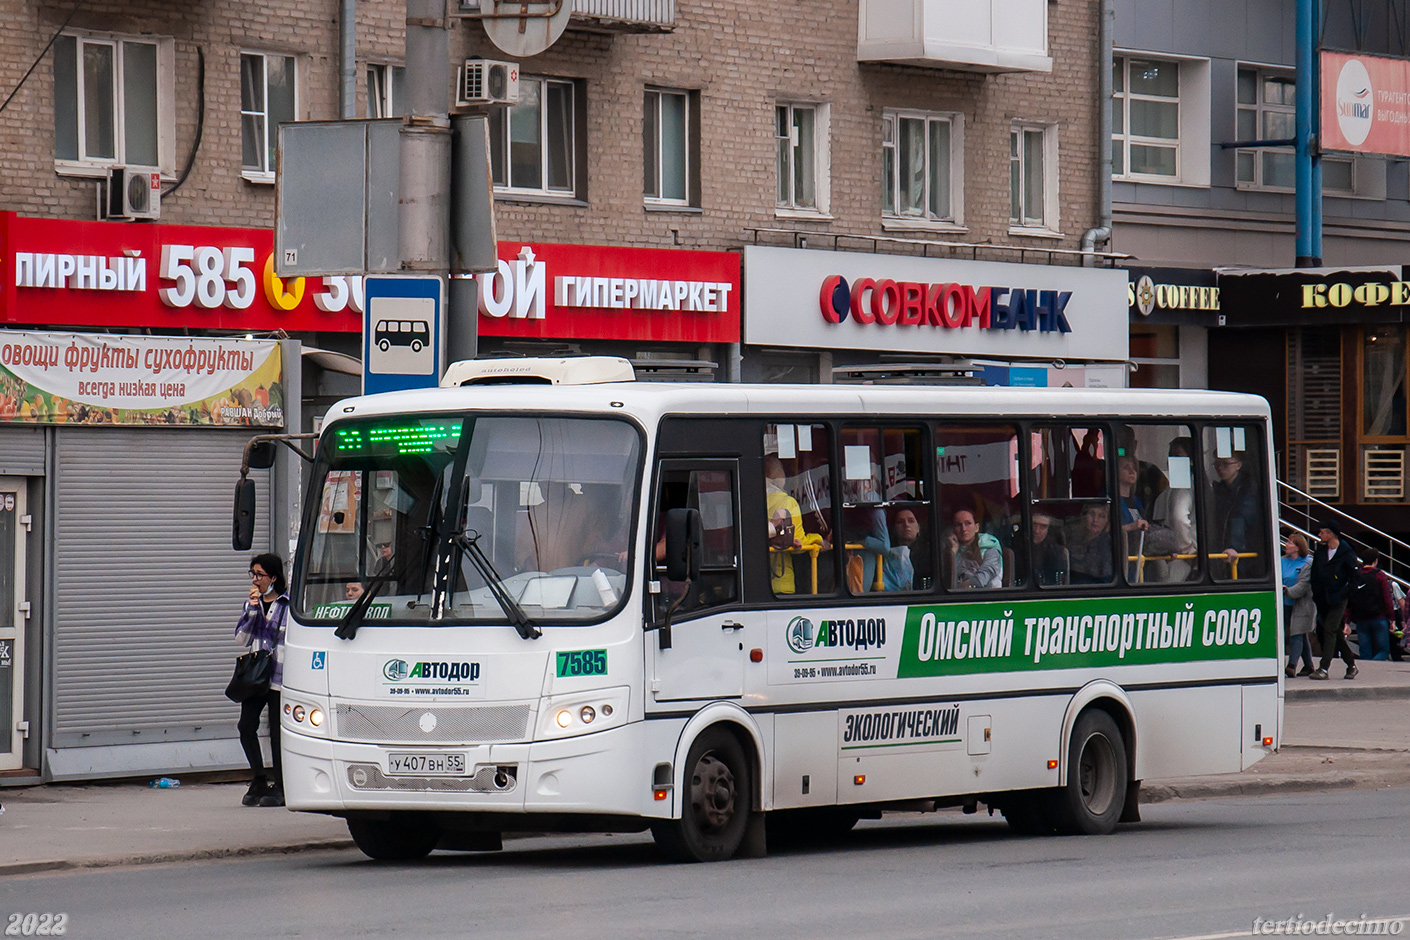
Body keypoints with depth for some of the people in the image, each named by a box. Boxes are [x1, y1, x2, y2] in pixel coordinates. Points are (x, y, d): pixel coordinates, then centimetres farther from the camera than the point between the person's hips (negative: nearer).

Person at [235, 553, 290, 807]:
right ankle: (258, 781, 12)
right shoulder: (251, 602, 13)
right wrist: (253, 608, -6)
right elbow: (241, 637, 5)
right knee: (246, 726, -2)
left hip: (279, 677, -5)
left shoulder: (289, 603, -3)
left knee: (277, 731, -1)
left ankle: (279, 787, 8)